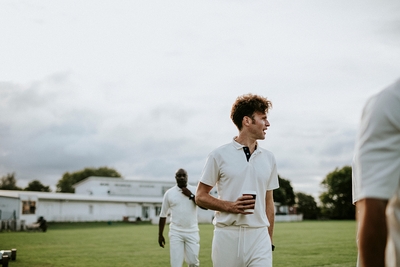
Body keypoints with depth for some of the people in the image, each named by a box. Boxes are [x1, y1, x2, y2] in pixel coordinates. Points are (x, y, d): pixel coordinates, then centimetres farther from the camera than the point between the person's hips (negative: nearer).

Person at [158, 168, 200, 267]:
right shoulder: (169, 193, 2)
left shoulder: (195, 190, 3)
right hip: (175, 233, -1)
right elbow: (163, 215, 7)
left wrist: (191, 195, -14)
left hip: (192, 232, 1)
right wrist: (160, 235, 6)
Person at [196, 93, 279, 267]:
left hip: (258, 236, 3)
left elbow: (269, 202, 15)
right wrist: (231, 206, -14)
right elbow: (200, 197, 1)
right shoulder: (219, 155, -1)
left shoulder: (269, 158, 11)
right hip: (227, 235, -2)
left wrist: (269, 241, 12)